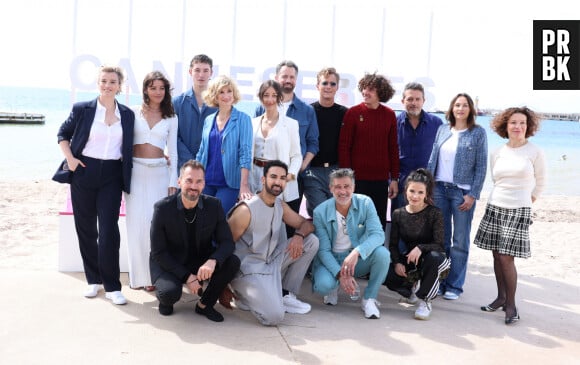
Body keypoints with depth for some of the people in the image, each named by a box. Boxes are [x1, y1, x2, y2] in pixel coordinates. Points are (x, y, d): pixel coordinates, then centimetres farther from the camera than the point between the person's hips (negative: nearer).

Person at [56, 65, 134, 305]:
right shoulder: (82, 109, 0)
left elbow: (129, 147, 15)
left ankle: (112, 287, -1)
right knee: (86, 229, 7)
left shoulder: (127, 115, 6)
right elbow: (63, 134, 10)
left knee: (109, 229, -7)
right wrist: (70, 158, -4)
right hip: (84, 172, 0)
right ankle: (93, 280, 22)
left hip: (112, 175, 0)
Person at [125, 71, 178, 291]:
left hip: (159, 173, 1)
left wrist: (173, 182, 3)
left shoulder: (171, 118, 8)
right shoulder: (133, 113, 4)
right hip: (135, 172, 0)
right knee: (136, 223, 1)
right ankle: (138, 275, 12)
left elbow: (172, 152, 8)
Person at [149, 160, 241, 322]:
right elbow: (158, 253, -13)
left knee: (233, 262, -22)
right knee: (170, 292, -33)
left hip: (201, 263, 3)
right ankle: (165, 299, 7)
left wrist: (212, 261, -32)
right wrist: (187, 277, -21)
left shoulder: (214, 205, -8)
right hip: (168, 264, -3)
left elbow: (227, 242, -9)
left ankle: (205, 304, 0)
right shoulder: (163, 208, -15)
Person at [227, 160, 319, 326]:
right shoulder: (246, 210, -17)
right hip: (248, 270, -8)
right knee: (274, 316, -27)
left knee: (311, 240, -1)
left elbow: (307, 224, 12)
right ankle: (245, 297, 5)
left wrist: (299, 235, -14)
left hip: (271, 264, 8)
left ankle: (285, 295, 6)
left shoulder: (281, 206, 7)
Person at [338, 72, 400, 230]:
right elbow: (343, 147, -4)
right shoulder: (353, 113, -3)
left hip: (381, 180, 3)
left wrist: (394, 178, 6)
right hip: (357, 179, -2)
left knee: (379, 222, 11)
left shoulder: (389, 115, 5)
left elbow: (393, 149, 9)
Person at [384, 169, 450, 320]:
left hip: (429, 260, -3)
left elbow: (439, 245, -18)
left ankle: (425, 301, -16)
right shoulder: (398, 214, -1)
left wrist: (420, 248, -38)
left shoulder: (434, 213, -12)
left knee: (435, 257, -40)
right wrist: (397, 262, -17)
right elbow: (393, 244, 2)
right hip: (408, 260, 3)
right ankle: (412, 287, 9)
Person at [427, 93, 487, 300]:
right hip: (439, 188, 3)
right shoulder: (442, 130, 10)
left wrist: (472, 195, -9)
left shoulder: (478, 133, 0)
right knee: (440, 239, 8)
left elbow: (481, 166, -2)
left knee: (460, 241, 3)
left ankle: (454, 286, 13)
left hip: (462, 191, -3)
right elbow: (433, 159, 12)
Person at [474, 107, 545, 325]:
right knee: (496, 255, 8)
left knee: (506, 258, -8)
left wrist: (527, 201, 9)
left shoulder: (535, 152, -3)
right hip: (495, 207, 4)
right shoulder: (497, 153, 6)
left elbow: (540, 182, 8)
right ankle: (501, 297, 23)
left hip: (519, 211, -4)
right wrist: (503, 196, 12)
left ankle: (511, 305, 4)